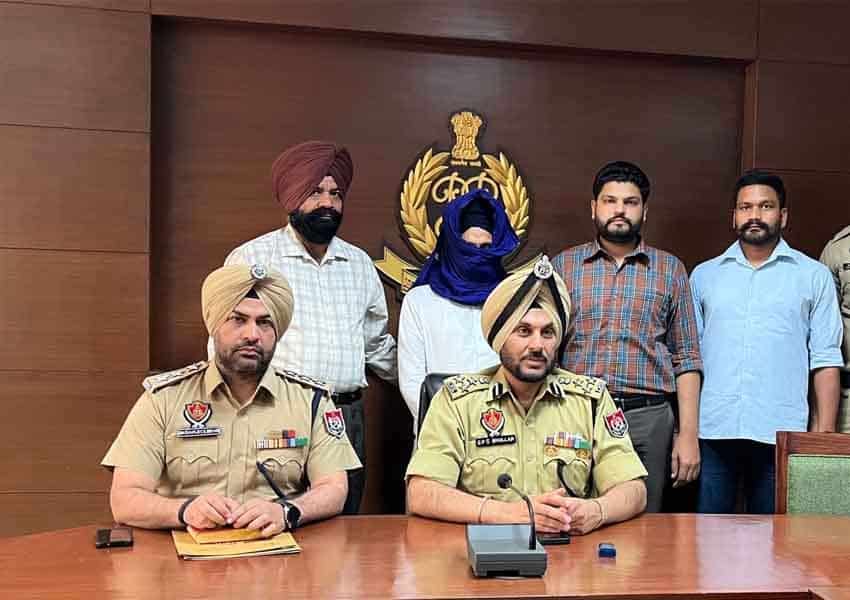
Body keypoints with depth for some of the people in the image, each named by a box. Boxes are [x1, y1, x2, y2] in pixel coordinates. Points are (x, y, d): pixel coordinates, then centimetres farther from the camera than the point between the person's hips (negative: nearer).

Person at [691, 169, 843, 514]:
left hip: (779, 434, -1)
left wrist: (824, 433, -2)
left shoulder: (813, 276, 8)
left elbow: (825, 360, 5)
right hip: (711, 432, 1)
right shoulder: (704, 275, 13)